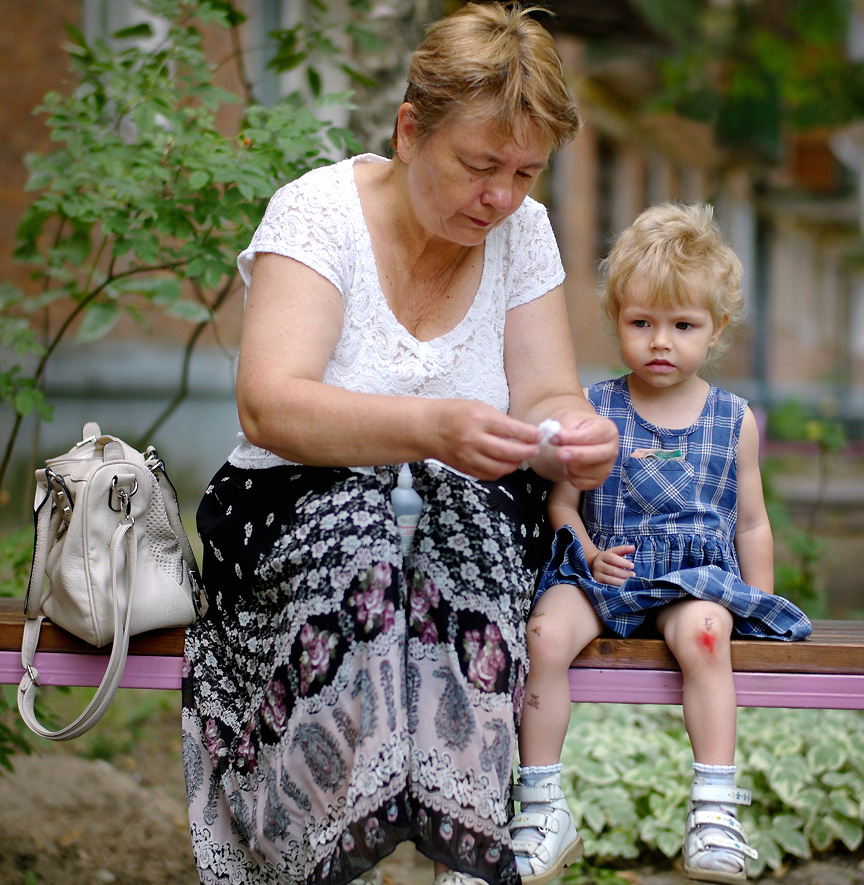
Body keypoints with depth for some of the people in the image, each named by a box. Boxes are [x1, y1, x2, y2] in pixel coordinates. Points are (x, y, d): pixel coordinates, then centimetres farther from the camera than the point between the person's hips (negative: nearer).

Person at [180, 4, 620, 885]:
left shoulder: (523, 231, 2)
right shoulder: (319, 209, -12)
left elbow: (549, 399, -1)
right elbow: (267, 406, -25)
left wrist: (576, 440, -27)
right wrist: (431, 428, -42)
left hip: (474, 528, 3)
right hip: (294, 514, -2)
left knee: (467, 513, -32)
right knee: (355, 522, -36)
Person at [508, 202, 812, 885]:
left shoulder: (733, 420, 8)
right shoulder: (593, 412, 5)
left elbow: (751, 524, 15)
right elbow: (562, 502, 9)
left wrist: (760, 610, 12)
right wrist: (590, 553, -10)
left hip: (696, 575, 0)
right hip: (600, 569, 1)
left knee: (704, 633, -35)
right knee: (544, 634, -29)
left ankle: (715, 810, -27)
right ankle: (543, 811, -18)